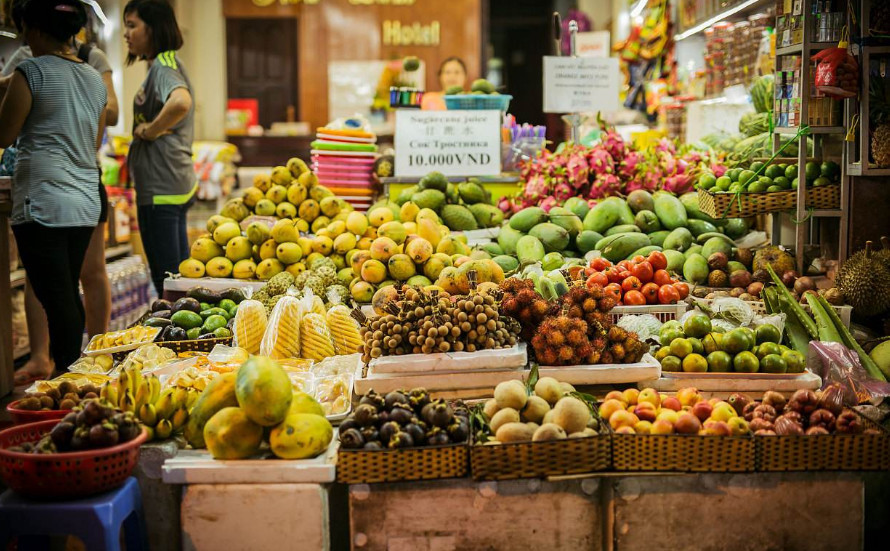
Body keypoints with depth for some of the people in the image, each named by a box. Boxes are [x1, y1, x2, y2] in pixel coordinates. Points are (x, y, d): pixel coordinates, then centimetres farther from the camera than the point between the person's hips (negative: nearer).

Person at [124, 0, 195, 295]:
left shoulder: (162, 66, -14)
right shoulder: (166, 64, 17)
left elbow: (181, 102, -35)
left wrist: (149, 130, -21)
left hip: (161, 189, -10)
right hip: (175, 185, 10)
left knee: (165, 279, -4)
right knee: (178, 274, 16)